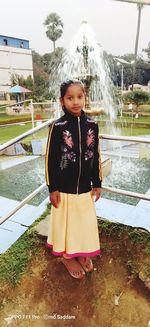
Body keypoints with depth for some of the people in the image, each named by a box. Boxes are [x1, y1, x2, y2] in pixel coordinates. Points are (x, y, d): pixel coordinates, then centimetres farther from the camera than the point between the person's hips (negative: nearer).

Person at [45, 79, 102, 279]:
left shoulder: (92, 125, -3)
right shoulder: (58, 126, -13)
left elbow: (96, 156, 3)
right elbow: (50, 159, -9)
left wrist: (97, 183, 6)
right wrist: (52, 188, -9)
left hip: (85, 186, 4)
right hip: (64, 187, -3)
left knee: (85, 221, 18)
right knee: (66, 221, 14)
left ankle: (81, 253, 44)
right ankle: (67, 256, 39)